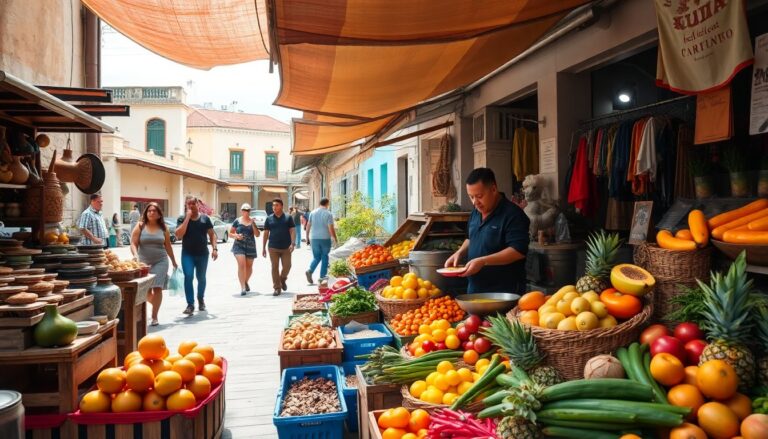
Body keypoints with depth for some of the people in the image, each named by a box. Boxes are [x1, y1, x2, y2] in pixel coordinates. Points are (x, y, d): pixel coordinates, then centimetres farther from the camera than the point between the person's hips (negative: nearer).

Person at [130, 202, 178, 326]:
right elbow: (133, 243, -6)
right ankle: (156, 304, 38)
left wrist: (174, 262, 18)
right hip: (144, 262, 0)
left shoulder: (163, 228, 5)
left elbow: (168, 246, 13)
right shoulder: (140, 226, 0)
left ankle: (154, 317, -4)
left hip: (160, 262, 0)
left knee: (157, 288, -9)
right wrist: (135, 255, -25)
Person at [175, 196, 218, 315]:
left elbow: (212, 234, 5)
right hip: (187, 254, -1)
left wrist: (214, 248, -7)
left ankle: (201, 299, 36)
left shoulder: (205, 218, 3)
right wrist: (187, 218, -17)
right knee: (188, 277, -15)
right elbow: (178, 235, -15)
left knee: (201, 278, 13)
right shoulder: (182, 219, -1)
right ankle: (190, 304, -12)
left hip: (202, 254, 2)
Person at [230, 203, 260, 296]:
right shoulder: (237, 221, 1)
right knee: (241, 264, -18)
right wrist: (236, 235, -14)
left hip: (250, 246, 3)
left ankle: (246, 282, 37)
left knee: (249, 266, 10)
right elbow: (230, 233, 7)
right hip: (239, 246, -3)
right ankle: (243, 287, -17)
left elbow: (257, 234, 1)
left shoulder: (252, 222, 6)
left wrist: (253, 225, -12)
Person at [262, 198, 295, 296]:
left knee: (287, 266, 0)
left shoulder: (288, 218, 3)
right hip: (273, 248, 1)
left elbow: (292, 231, -1)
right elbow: (266, 234, 9)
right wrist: (263, 248, 5)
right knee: (275, 268, 1)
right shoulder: (269, 219, 7)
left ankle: (283, 280, 30)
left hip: (286, 247, -1)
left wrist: (292, 244, -14)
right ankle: (277, 288, 9)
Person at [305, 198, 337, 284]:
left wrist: (307, 238, 16)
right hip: (325, 239, -3)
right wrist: (334, 238, 0)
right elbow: (331, 228, -12)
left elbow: (308, 226, 7)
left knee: (316, 257, 14)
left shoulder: (313, 213, 4)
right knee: (324, 258, 9)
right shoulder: (328, 214, -8)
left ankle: (310, 271, -9)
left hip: (314, 238, 3)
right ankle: (322, 277, 12)